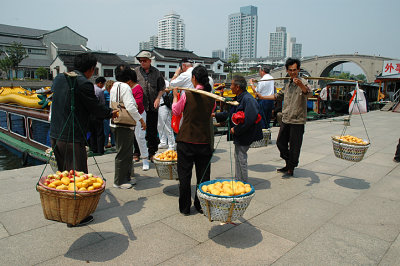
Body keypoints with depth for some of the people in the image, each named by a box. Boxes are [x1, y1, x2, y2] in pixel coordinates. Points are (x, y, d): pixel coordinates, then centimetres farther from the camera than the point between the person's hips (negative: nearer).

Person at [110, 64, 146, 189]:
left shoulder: (114, 87, 15)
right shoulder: (125, 87, -14)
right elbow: (130, 107, -24)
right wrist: (141, 120, -16)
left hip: (116, 124, 10)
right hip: (124, 126, -10)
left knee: (127, 153, 18)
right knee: (123, 154, 0)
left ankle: (126, 176, 30)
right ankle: (119, 181, 10)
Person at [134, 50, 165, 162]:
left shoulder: (156, 72, 7)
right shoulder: (136, 71, 4)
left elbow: (162, 88, 13)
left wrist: (158, 98, -2)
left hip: (152, 107, 1)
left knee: (152, 131, 7)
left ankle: (152, 153, 19)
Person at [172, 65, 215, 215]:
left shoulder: (187, 95, -11)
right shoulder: (211, 98, 0)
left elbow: (175, 111, 6)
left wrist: (175, 95, 21)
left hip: (186, 140, -3)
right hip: (204, 141, 3)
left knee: (184, 175, 9)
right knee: (203, 175, 14)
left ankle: (185, 208, 19)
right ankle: (202, 206, 25)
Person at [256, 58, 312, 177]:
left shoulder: (302, 82, -10)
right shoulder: (288, 84, 15)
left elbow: (309, 93, -31)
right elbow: (278, 96, 27)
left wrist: (300, 85, -51)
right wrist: (262, 97, 24)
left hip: (297, 121, -8)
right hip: (285, 120, 8)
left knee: (294, 147, 1)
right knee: (280, 142, 14)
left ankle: (291, 170, 15)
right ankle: (288, 164, 31)